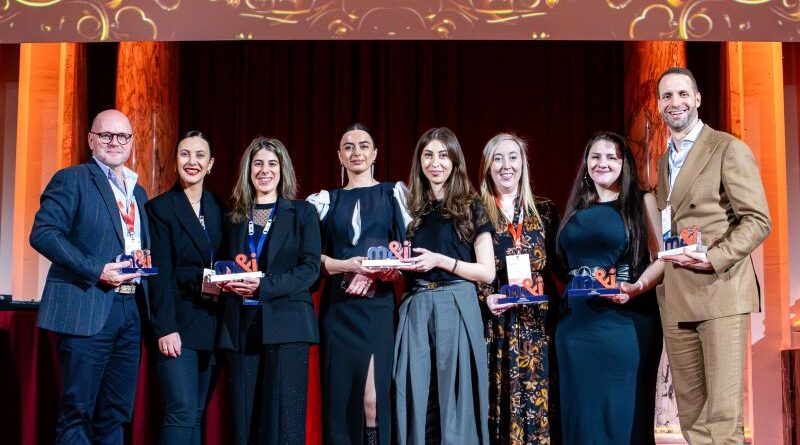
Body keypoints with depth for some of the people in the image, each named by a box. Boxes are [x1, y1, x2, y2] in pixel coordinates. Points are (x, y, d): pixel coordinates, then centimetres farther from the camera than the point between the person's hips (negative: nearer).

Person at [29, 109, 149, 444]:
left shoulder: (138, 192, 20)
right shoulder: (72, 179, -2)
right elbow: (43, 233, -14)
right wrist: (96, 271, -20)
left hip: (130, 309, 7)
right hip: (88, 309, -7)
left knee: (116, 413, 10)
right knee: (78, 409, -3)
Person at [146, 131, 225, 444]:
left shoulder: (218, 209, 13)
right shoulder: (160, 208, -3)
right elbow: (160, 275, -9)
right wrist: (165, 328, -15)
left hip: (211, 323, 5)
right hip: (178, 322, -5)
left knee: (195, 414, 8)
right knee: (182, 412, -12)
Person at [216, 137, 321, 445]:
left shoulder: (302, 213, 6)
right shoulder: (234, 217, 17)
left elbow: (311, 268, -4)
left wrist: (264, 287, -15)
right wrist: (228, 282, -5)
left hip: (285, 323, -3)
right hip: (241, 325, 4)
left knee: (283, 419, -7)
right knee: (244, 417, 3)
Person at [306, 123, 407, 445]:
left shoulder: (393, 194, 8)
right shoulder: (326, 200, 13)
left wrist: (375, 272, -13)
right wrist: (343, 266, -11)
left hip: (377, 306, -2)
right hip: (338, 307, 2)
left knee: (374, 397, -10)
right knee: (340, 393, 2)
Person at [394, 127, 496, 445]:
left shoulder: (470, 206, 5)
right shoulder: (411, 207, 16)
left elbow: (487, 272, -1)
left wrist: (440, 261, -12)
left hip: (456, 307, -3)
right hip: (415, 309, 3)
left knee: (454, 400, -2)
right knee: (416, 400, 2)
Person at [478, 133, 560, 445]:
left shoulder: (545, 211, 10)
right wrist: (486, 297, -12)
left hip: (537, 321, 2)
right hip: (494, 323, -1)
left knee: (537, 401, -1)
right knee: (498, 403, -1)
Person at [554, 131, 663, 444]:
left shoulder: (642, 202, 3)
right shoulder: (576, 210, 16)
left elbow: (662, 258, -5)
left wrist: (637, 288, -21)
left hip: (626, 319, -4)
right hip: (576, 322, 4)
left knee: (624, 411, -2)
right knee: (582, 410, 6)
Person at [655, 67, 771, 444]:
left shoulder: (729, 150, -2)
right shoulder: (664, 160, 20)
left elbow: (758, 221, -7)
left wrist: (714, 258, -19)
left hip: (720, 291, -6)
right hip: (675, 299, 6)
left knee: (723, 414, -9)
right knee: (690, 413, 6)